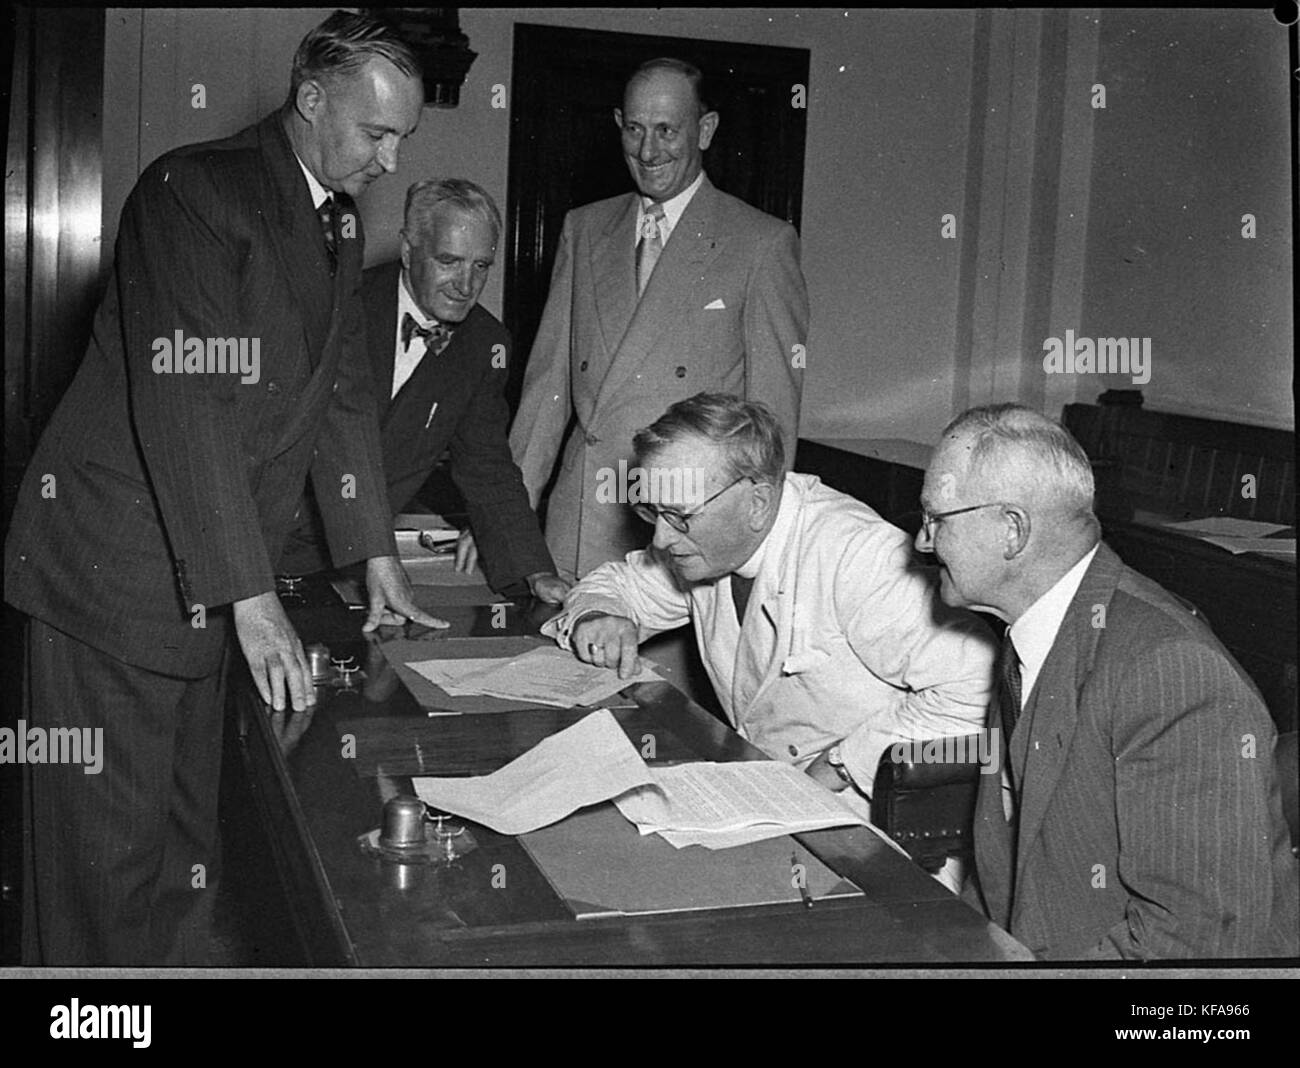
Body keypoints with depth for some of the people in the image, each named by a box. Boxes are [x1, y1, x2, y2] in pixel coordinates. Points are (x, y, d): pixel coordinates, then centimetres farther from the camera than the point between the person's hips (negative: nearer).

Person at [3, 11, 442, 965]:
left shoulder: (341, 221, 11)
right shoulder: (197, 191, -16)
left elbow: (341, 392, 16)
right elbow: (182, 400, -24)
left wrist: (377, 555, 10)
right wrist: (250, 595, -26)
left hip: (211, 583, 8)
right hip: (117, 571, -8)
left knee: (185, 834, 15)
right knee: (110, 846, 1)